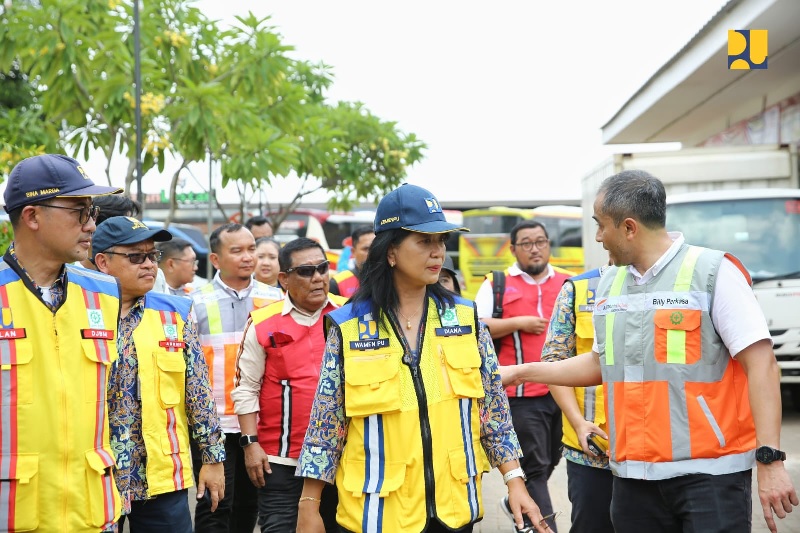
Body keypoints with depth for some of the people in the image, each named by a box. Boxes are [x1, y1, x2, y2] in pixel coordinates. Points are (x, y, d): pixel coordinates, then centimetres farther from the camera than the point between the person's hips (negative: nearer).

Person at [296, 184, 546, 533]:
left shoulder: (464, 317, 2)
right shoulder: (348, 327, -5)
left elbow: (494, 406, 5)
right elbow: (325, 423, -1)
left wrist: (514, 481, -1)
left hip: (454, 505, 2)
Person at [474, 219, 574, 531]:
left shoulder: (568, 283, 12)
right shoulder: (498, 284, 3)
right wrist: (518, 323, -13)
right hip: (522, 393, -4)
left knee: (551, 460, 16)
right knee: (534, 467, -3)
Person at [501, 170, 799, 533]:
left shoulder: (714, 271, -6)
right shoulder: (609, 284, 12)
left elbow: (761, 363, -10)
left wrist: (770, 460, -17)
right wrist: (520, 373, 23)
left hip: (710, 475, -6)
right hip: (634, 476, 6)